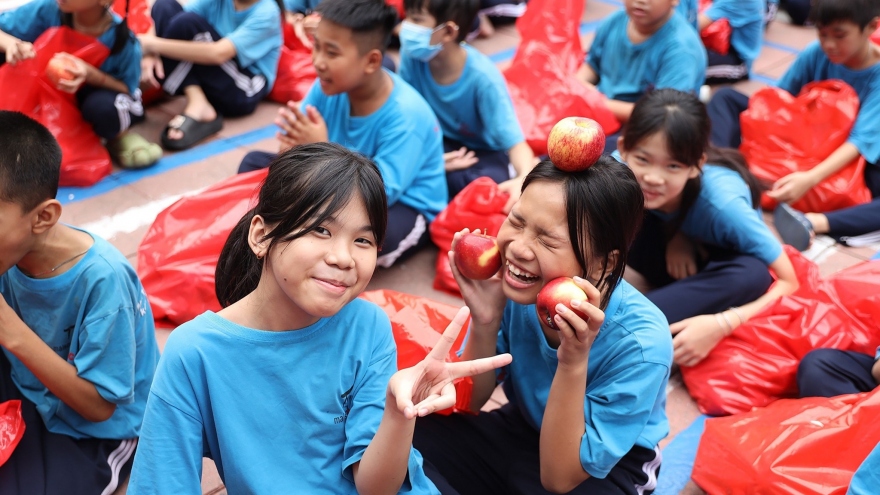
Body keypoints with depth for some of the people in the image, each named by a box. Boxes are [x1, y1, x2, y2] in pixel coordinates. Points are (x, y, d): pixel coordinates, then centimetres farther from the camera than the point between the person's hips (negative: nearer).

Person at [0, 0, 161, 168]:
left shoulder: (124, 40, -29)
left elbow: (127, 90, -18)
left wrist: (90, 74, -37)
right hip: (51, 92, 3)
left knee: (102, 106, -39)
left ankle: (118, 137, -4)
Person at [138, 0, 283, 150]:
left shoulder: (266, 12, -18)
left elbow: (219, 54, -30)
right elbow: (164, 18, -4)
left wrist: (155, 45, -31)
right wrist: (150, 53, -24)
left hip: (241, 92, -7)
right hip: (205, 84, 7)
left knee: (186, 23, -25)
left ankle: (197, 108, -24)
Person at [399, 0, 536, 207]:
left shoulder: (483, 77, -30)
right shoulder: (413, 55, -21)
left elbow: (515, 142, -31)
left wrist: (525, 179, -53)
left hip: (482, 151, -3)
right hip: (438, 141, 3)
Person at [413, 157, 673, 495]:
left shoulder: (640, 343, -29)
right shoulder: (507, 282, -20)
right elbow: (468, 402, -7)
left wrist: (574, 363, -36)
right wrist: (485, 323, -26)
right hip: (521, 429, 4)